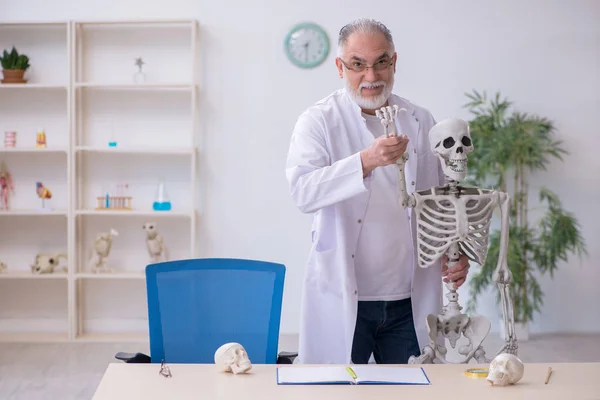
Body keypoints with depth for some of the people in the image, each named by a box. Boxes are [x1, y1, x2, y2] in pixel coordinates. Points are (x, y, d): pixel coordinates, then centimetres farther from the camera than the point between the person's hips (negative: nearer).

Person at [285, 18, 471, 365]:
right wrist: (365, 161, -34)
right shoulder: (319, 121, -4)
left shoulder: (421, 122, 7)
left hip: (411, 301, 3)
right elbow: (303, 191, -20)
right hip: (342, 300, -3)